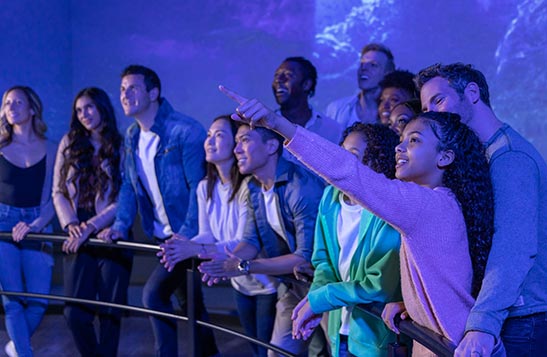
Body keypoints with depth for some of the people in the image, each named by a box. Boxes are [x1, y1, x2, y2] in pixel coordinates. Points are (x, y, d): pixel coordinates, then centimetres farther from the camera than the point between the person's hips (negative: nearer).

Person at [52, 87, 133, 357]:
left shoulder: (121, 147, 0)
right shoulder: (69, 143, 10)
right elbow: (58, 192, 8)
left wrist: (92, 226, -16)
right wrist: (71, 225, -8)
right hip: (78, 240, 2)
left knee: (109, 312, 2)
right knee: (75, 314, -3)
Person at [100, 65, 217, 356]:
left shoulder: (186, 131, -17)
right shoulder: (132, 136, 8)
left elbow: (199, 186, -21)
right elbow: (129, 185, 12)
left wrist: (187, 234, -28)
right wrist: (120, 225, -3)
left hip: (189, 236, -8)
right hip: (163, 237, 8)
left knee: (154, 294, -17)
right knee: (189, 302, 17)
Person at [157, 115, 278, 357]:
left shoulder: (249, 186, -25)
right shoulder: (205, 187, -1)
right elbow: (206, 235, -2)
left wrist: (196, 250, -41)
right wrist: (183, 248, -24)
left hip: (268, 284, -7)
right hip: (241, 284, 7)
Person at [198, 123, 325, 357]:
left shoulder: (303, 186, -26)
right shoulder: (255, 187, 3)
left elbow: (308, 256, -28)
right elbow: (252, 241, 4)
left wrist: (246, 267, -29)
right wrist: (226, 264, -18)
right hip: (293, 283, 8)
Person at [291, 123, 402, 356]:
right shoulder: (330, 196, -2)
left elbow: (380, 285, -21)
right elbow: (323, 259, 6)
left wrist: (317, 300, -17)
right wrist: (312, 299, -14)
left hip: (377, 337, -6)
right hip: (339, 328, 6)